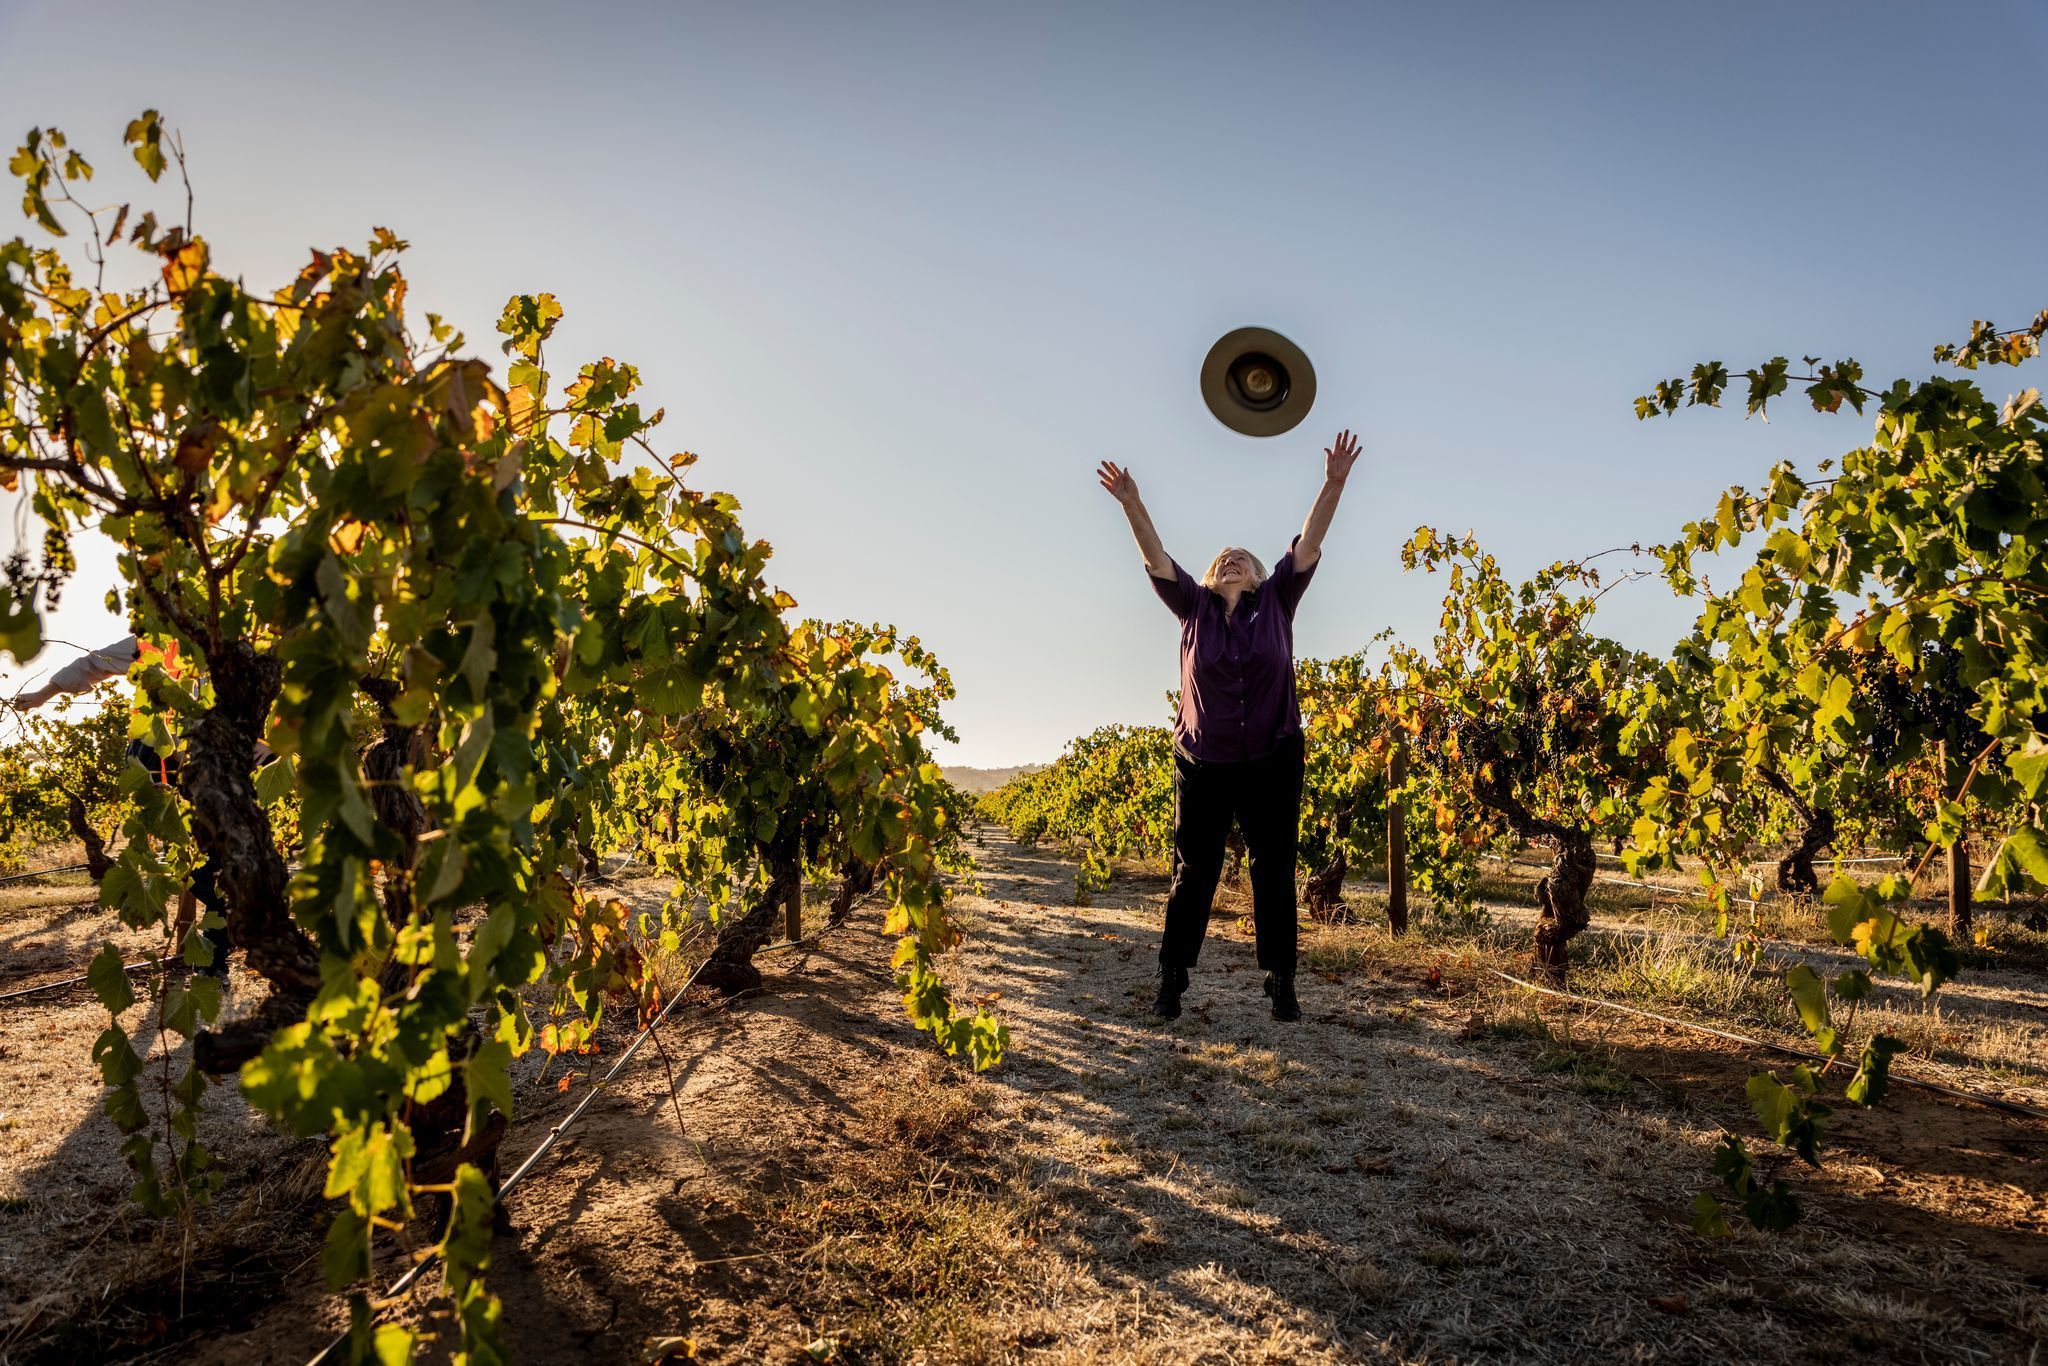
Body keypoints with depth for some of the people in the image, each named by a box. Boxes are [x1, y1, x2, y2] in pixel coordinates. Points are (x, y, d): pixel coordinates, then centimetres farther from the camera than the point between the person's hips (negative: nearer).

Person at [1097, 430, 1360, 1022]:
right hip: (1203, 763, 0)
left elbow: (1308, 543, -7)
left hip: (1272, 762, 0)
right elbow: (1157, 559, -8)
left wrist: (1333, 484, -20)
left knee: (1275, 873, 6)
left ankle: (1282, 984, 15)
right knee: (1194, 872, 6)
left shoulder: (1276, 602, 3)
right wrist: (1132, 505, -23)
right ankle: (1171, 982, 15)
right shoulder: (1194, 608, 3)